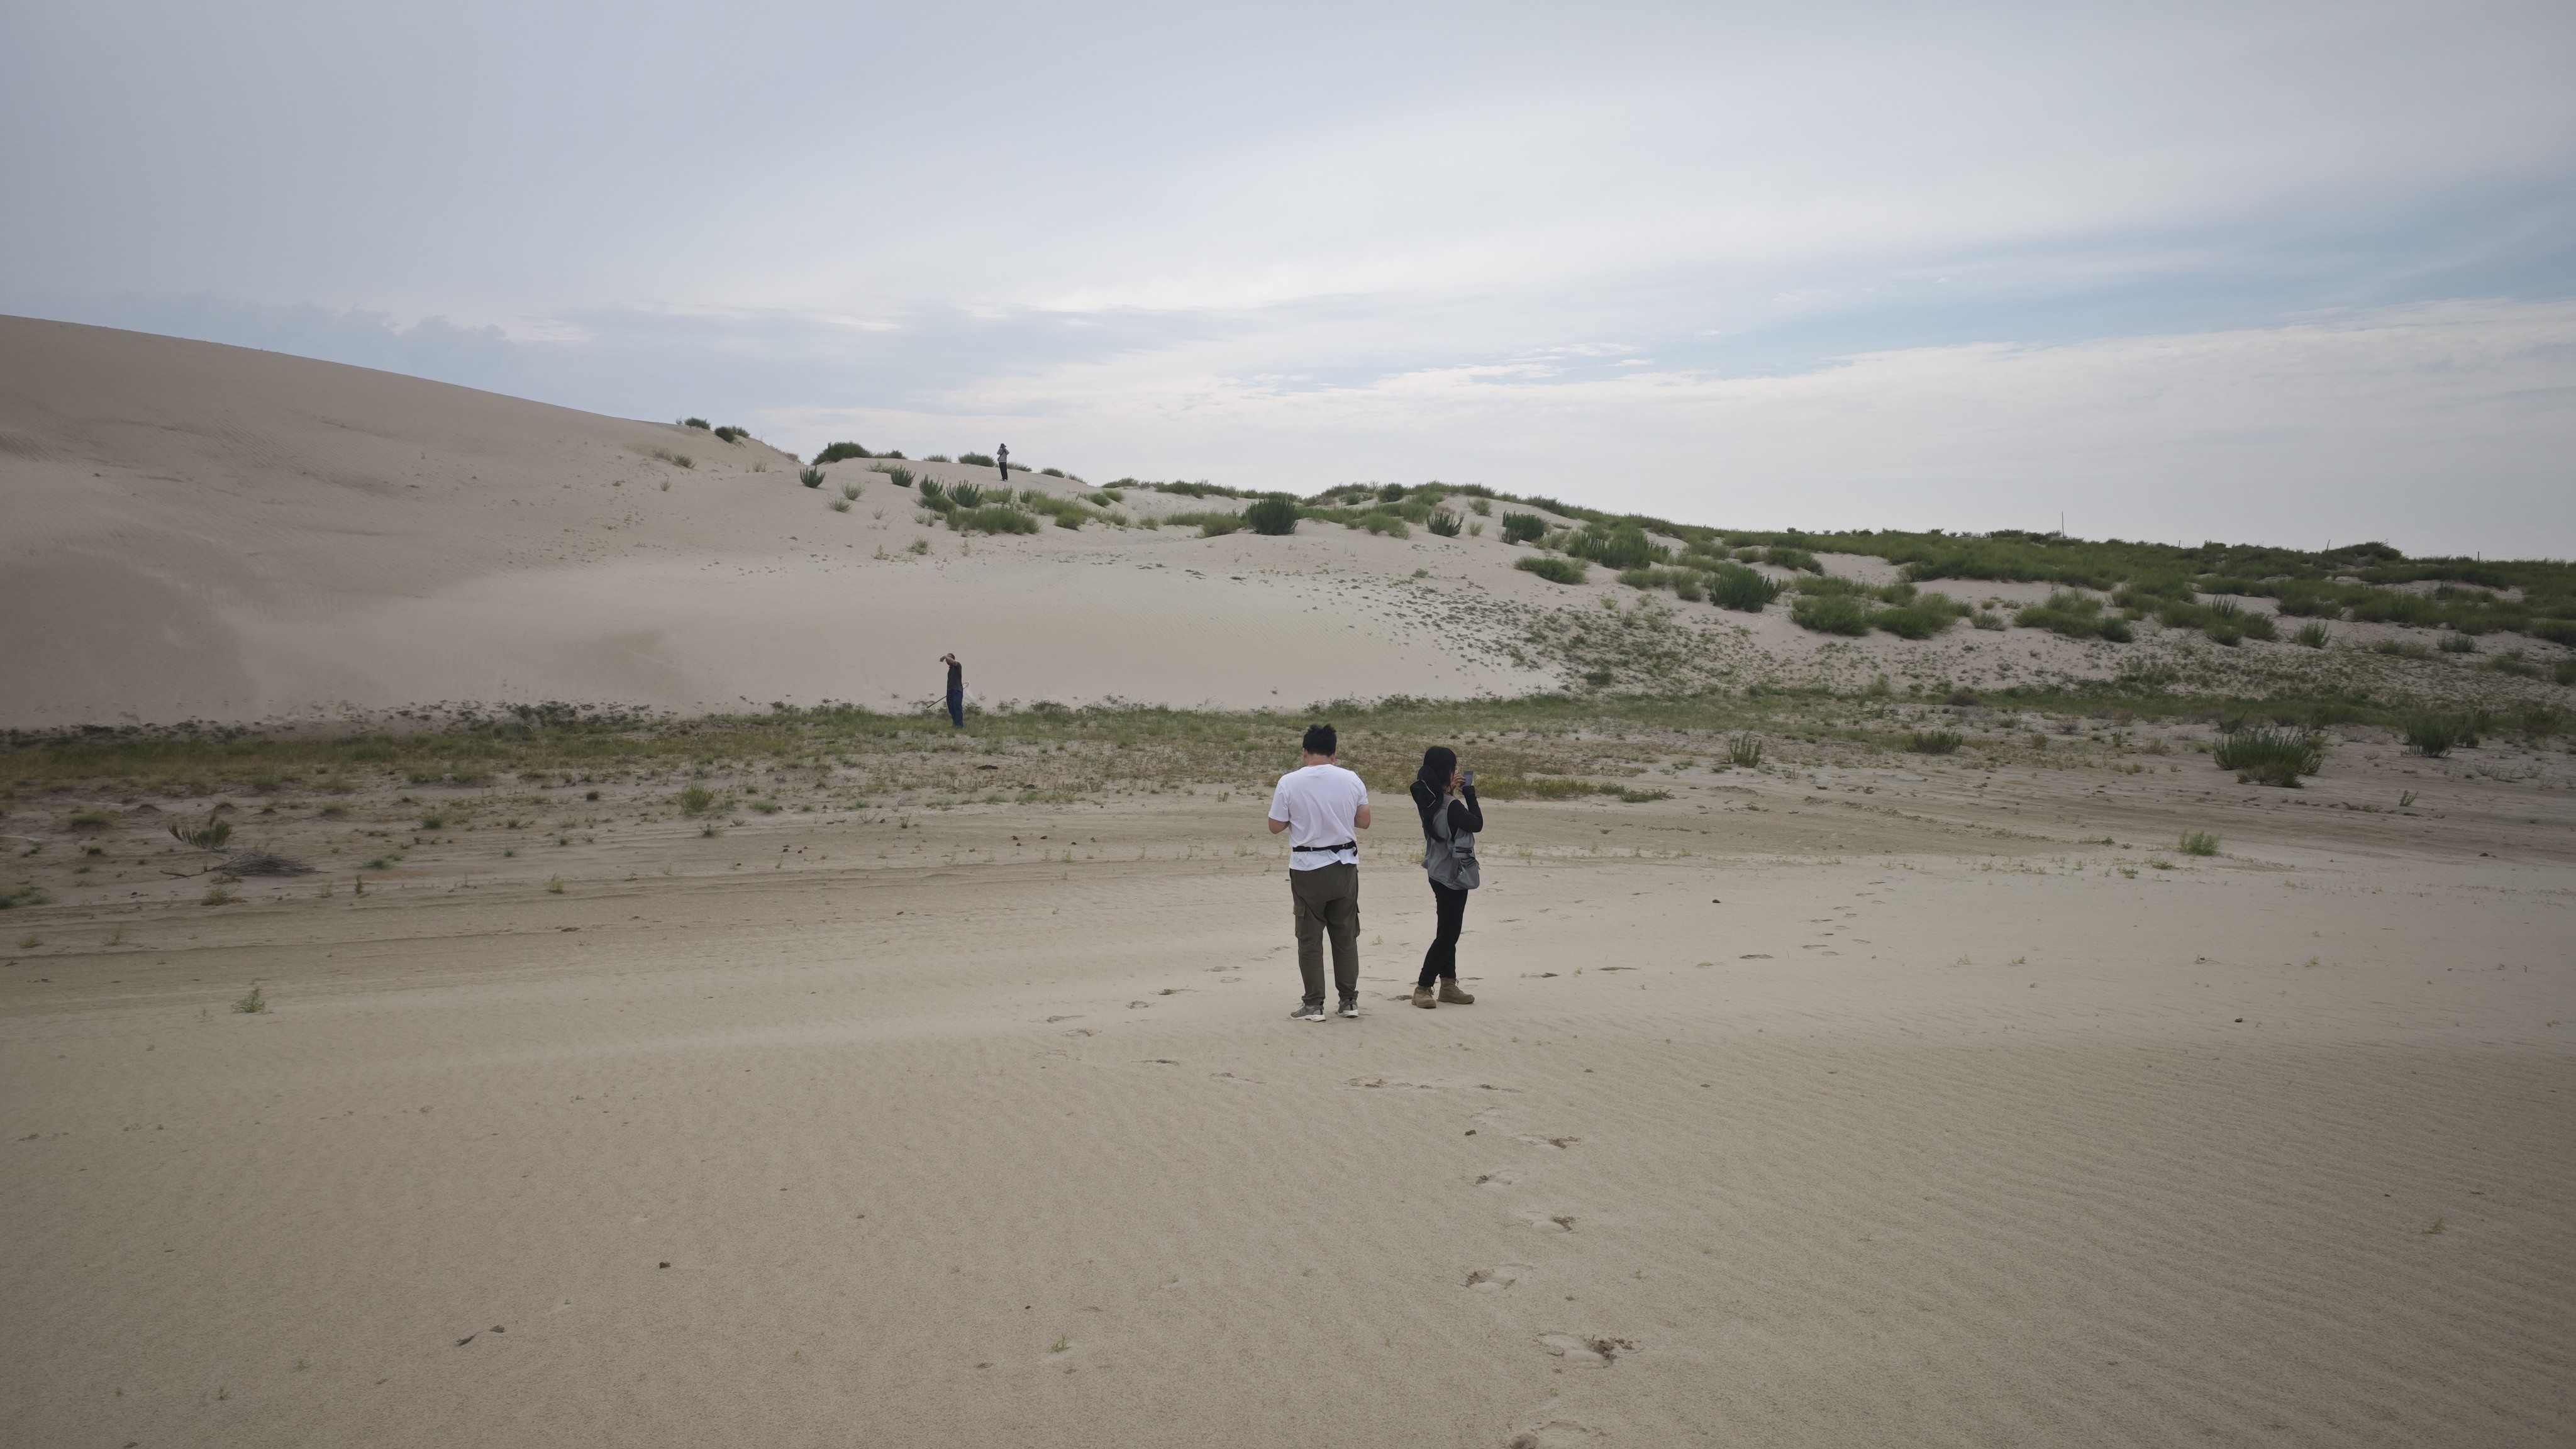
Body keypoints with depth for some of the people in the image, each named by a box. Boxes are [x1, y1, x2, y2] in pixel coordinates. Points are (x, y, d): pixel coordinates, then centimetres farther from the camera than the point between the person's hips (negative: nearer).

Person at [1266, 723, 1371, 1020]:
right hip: (1344, 865, 2)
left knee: (1310, 937, 7)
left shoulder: (1289, 783, -10)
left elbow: (1275, 827, -4)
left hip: (1307, 868, -2)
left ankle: (1314, 1004, 8)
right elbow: (1364, 821, 5)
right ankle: (1349, 1000, 18)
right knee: (1345, 935, 13)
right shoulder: (1351, 780, -3)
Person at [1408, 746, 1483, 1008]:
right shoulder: (1452, 806, -24)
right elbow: (1477, 824, -12)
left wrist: (1452, 791, 9)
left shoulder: (1429, 800, 1)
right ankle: (1423, 988, 0)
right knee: (1447, 934, -3)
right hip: (1454, 876, -9)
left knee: (1449, 932, 17)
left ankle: (1448, 984, 24)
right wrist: (1470, 793, -4)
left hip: (1440, 874, 9)